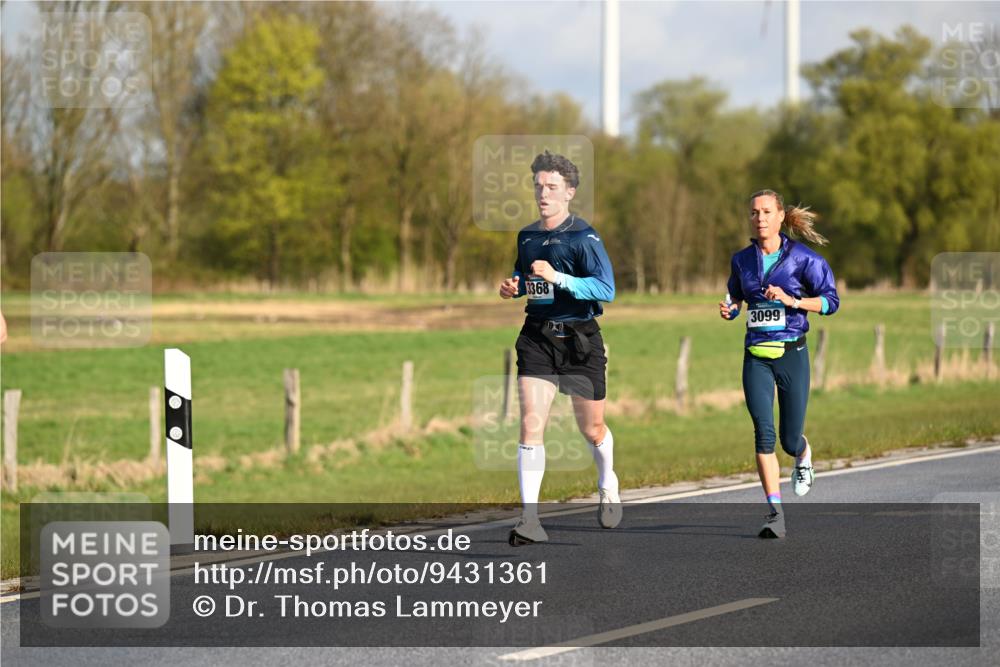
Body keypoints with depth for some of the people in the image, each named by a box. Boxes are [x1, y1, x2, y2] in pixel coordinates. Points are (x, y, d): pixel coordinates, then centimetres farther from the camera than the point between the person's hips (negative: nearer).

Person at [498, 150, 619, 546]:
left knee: (591, 429, 10)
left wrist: (558, 277, -28)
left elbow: (606, 289, -20)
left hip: (579, 339, -3)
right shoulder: (527, 237, 9)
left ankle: (608, 485, 43)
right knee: (531, 425, -13)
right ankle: (530, 519, -16)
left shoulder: (584, 237, -10)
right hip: (537, 338, 4)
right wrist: (513, 287, 5)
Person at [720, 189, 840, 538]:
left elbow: (831, 301, -5)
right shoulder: (742, 260, 7)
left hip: (791, 353, -2)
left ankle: (804, 456, 44)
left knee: (789, 440, 3)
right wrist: (728, 310, 0)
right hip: (756, 356, 2)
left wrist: (792, 300, -18)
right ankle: (775, 513, -15)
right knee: (764, 431, -15)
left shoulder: (802, 258, -4)